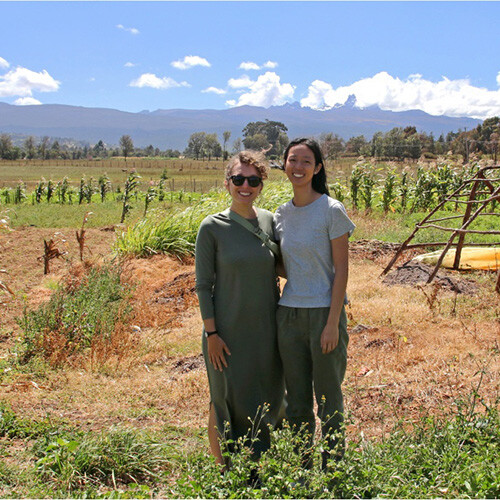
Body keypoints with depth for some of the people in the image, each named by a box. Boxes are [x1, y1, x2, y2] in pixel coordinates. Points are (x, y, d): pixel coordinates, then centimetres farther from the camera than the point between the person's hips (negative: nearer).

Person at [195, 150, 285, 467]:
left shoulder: (270, 221, 2)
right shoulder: (212, 227, -8)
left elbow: (279, 269, 10)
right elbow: (203, 284, -6)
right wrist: (211, 333, -11)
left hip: (266, 329, 4)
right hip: (228, 331, -3)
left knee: (267, 400, 14)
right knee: (226, 401, 7)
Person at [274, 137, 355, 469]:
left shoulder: (332, 211, -8)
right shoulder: (282, 214, 8)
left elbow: (342, 269, -10)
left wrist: (333, 322, -14)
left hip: (324, 313, -5)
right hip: (289, 314, 5)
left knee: (328, 398, 7)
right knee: (297, 400, 14)